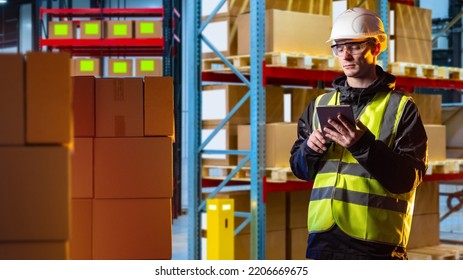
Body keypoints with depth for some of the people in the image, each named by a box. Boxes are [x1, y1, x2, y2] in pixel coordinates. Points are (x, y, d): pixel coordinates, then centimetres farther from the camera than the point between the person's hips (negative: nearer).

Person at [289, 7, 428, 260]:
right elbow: (300, 169, 16)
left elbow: (407, 179, -9)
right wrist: (310, 150, -6)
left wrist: (363, 146, -23)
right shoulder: (320, 105, 13)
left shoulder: (401, 108, 0)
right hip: (323, 237, 4)